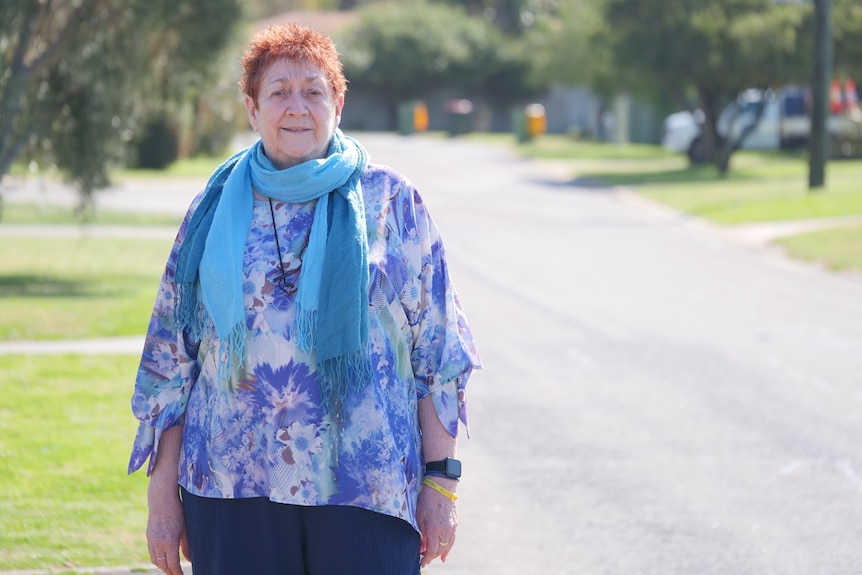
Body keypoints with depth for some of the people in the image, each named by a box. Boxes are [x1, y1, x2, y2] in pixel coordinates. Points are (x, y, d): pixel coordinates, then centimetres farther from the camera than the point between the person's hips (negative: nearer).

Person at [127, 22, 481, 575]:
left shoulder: (391, 202, 5)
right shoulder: (215, 211, 9)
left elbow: (436, 355, 4)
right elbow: (171, 361, 11)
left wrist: (441, 480, -1)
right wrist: (163, 492, 6)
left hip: (364, 489, -1)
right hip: (232, 489, 2)